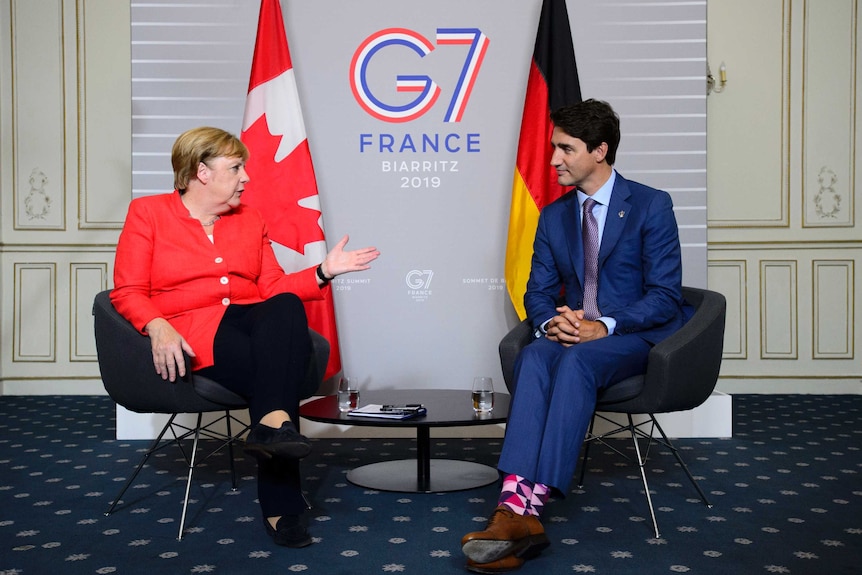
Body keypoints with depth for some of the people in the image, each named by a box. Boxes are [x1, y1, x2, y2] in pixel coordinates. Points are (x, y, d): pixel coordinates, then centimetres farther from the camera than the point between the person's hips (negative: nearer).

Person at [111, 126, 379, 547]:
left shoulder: (249, 220, 21)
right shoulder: (147, 213, 9)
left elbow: (275, 288, 15)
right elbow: (128, 292, 1)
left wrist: (323, 272, -1)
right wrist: (157, 325, -20)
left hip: (255, 322, 4)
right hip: (193, 331, -4)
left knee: (286, 307, -34)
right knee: (276, 370, -32)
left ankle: (272, 425, -44)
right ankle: (281, 506, -34)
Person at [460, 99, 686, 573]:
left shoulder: (651, 206, -2)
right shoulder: (553, 216, 13)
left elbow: (665, 296, -8)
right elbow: (538, 292, 12)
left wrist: (605, 327, -22)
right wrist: (552, 322, -12)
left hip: (637, 337, -4)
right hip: (573, 334, 4)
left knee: (576, 360, -36)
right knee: (534, 356, -31)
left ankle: (530, 503, -40)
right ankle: (515, 502, -43)